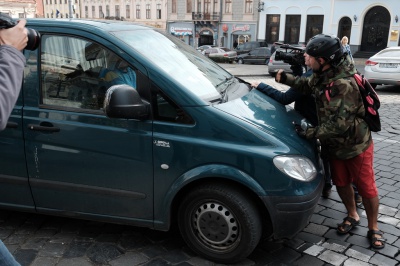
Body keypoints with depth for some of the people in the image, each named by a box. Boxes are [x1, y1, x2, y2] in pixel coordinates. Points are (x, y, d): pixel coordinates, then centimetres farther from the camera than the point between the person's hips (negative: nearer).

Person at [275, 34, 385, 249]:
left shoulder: (343, 85, -33)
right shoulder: (322, 76, -6)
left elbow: (339, 123, -36)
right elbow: (307, 86, 17)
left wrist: (309, 132, -29)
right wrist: (285, 78, 2)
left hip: (356, 145, -8)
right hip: (335, 145, 8)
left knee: (366, 187, 6)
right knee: (341, 183, 18)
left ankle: (373, 229, 25)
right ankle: (352, 216, 41)